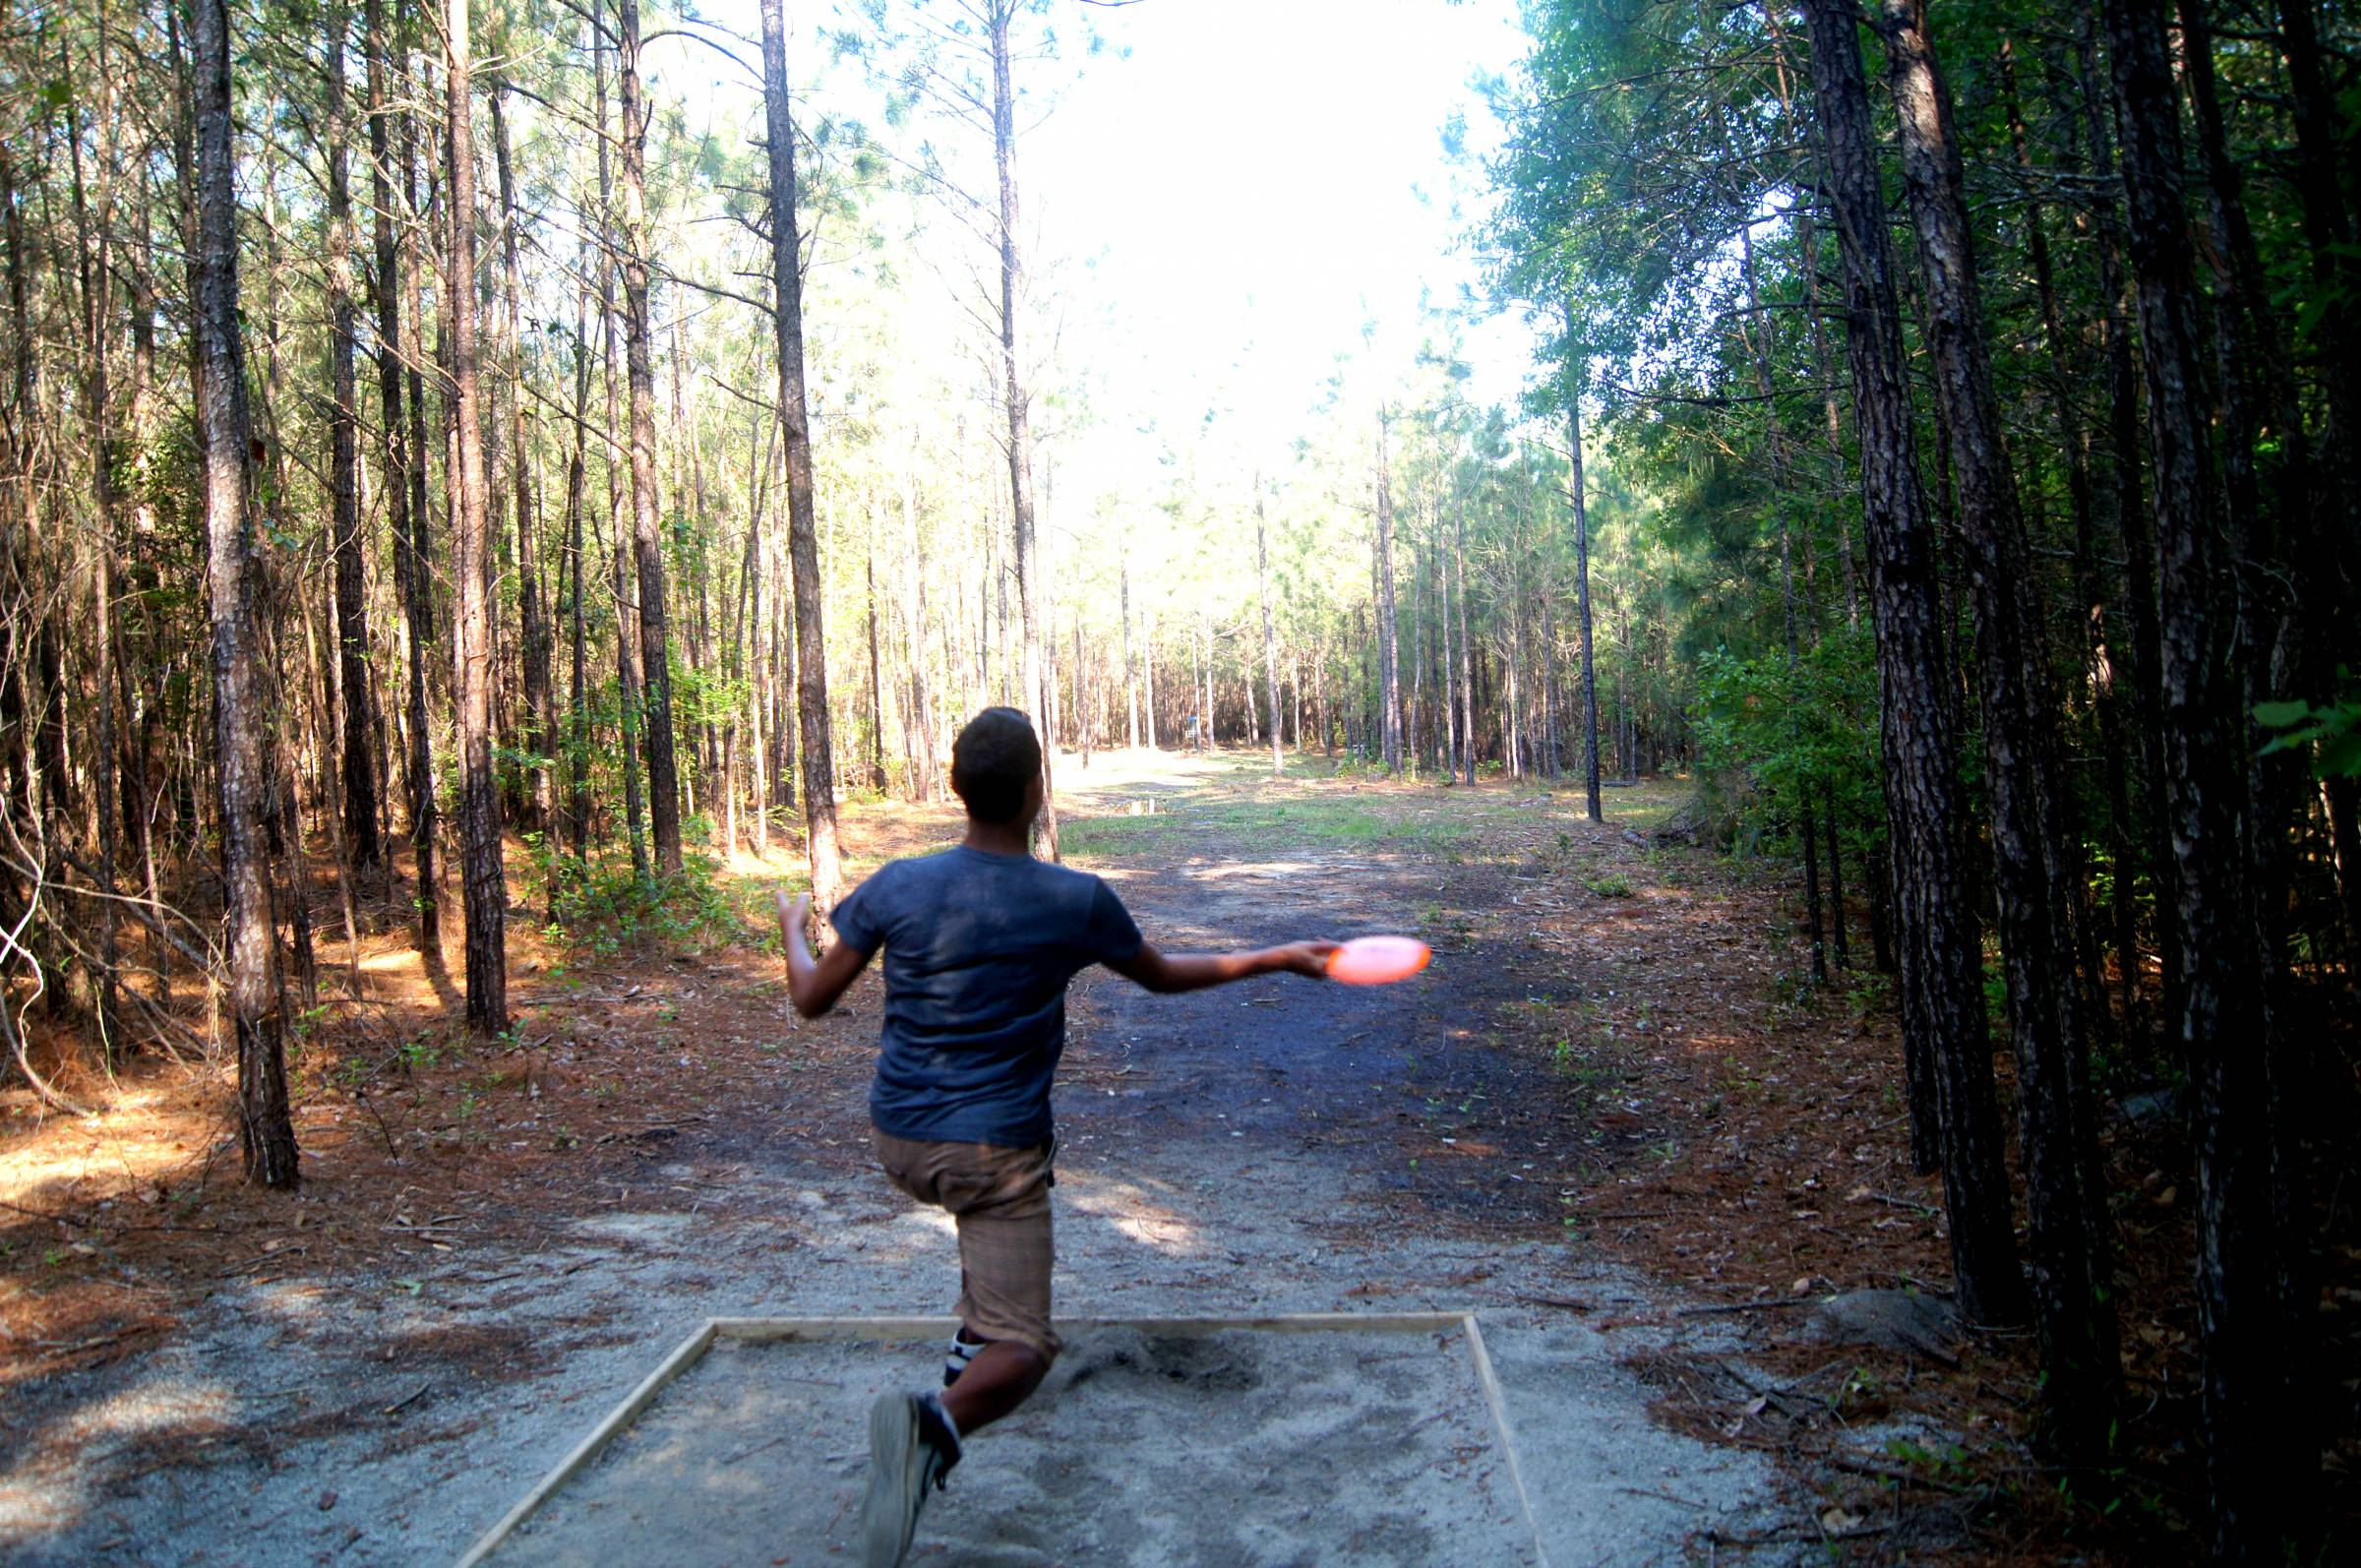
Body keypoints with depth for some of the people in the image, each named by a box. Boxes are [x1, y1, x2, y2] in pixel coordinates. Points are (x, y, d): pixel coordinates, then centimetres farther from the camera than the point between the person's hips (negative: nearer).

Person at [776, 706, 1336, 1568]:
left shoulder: (897, 886, -8)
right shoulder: (1078, 901, -11)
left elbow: (811, 997, 1)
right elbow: (1164, 974, 5)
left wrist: (792, 929, 24)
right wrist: (1282, 959, 19)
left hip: (898, 1138, 5)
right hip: (996, 1151, -5)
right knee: (1022, 1351, -3)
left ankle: (971, 1338, 38)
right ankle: (938, 1422, -34)